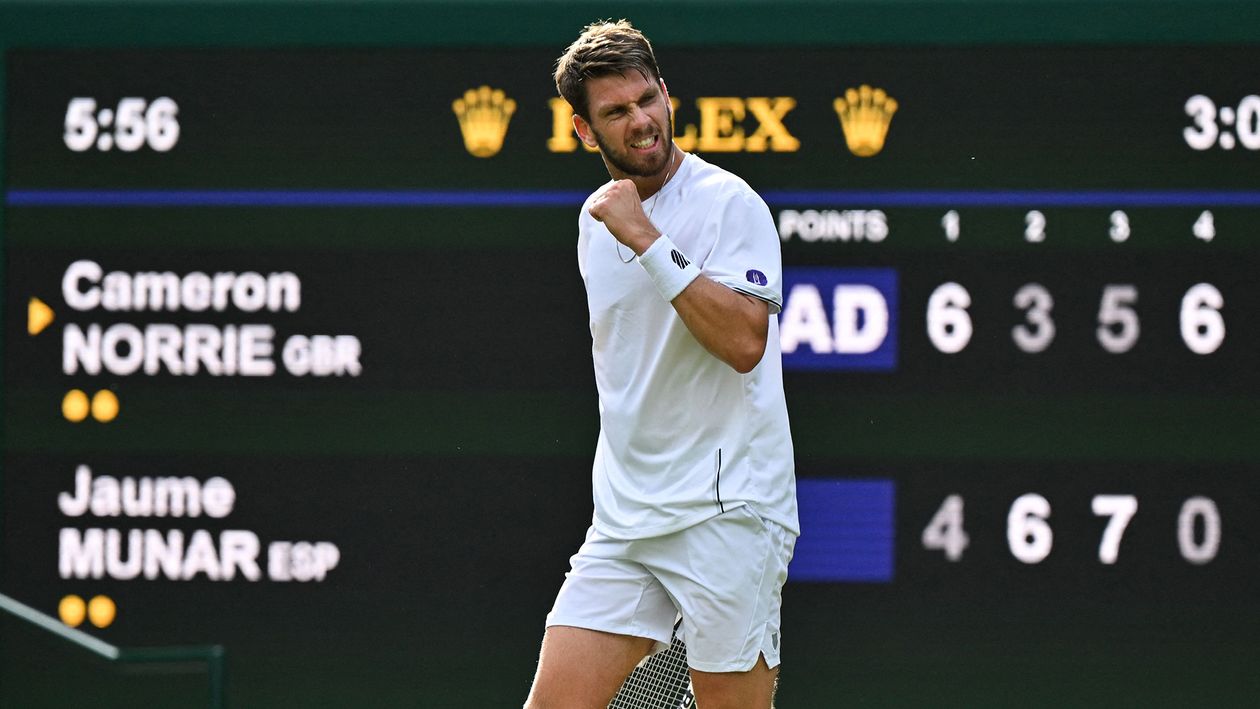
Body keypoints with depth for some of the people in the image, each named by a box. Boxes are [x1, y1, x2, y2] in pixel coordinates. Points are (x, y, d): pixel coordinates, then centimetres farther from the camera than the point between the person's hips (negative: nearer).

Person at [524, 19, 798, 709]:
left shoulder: (729, 204, -8)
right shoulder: (597, 219, 15)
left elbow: (744, 340, -22)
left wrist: (646, 239, -21)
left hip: (727, 514, -7)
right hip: (621, 522, 7)